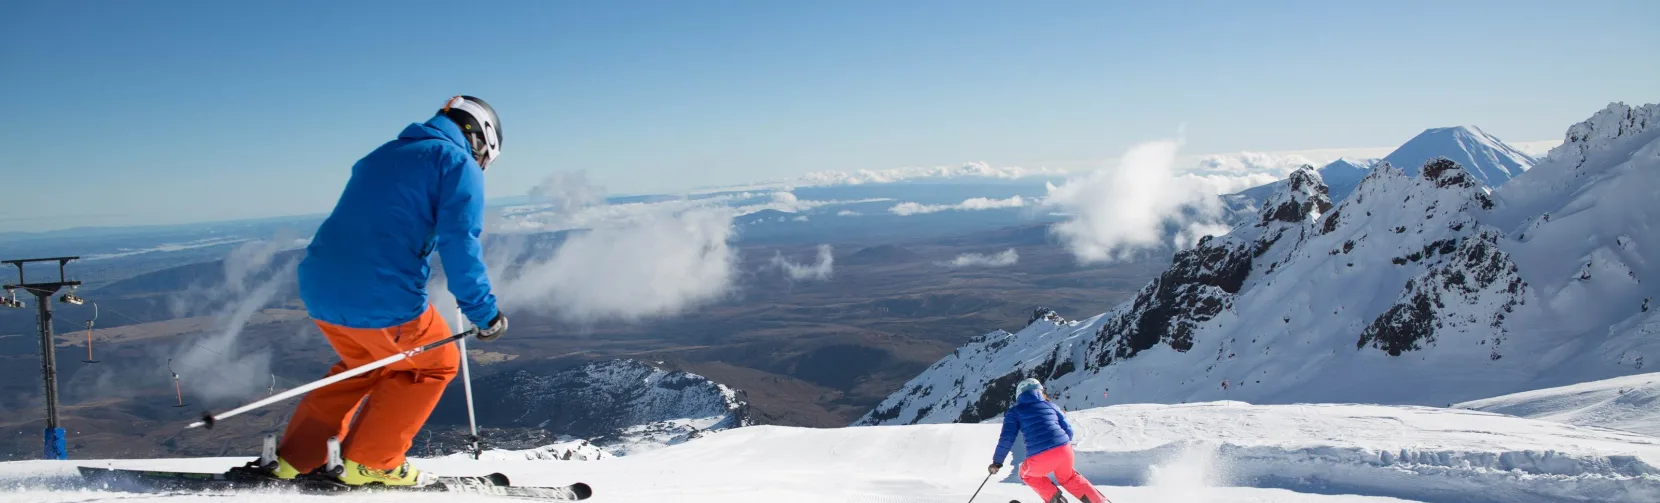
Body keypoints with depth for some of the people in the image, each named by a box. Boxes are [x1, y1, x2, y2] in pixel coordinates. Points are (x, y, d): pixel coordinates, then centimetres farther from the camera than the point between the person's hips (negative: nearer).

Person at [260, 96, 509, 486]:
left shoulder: (381, 156, 24)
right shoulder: (458, 163, 0)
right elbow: (460, 245, -12)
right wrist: (484, 312, -9)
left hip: (320, 289, 8)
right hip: (382, 299, -7)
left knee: (363, 363, 31)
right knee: (436, 365, 17)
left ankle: (295, 458, 26)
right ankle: (370, 462, 15)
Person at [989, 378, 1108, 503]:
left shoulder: (1014, 411, 13)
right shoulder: (1050, 405, 20)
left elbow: (1007, 438, 4)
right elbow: (1068, 430, 20)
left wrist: (997, 462, 15)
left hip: (1040, 458, -3)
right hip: (1064, 450, 4)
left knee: (1027, 474, 31)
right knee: (1068, 477, 35)